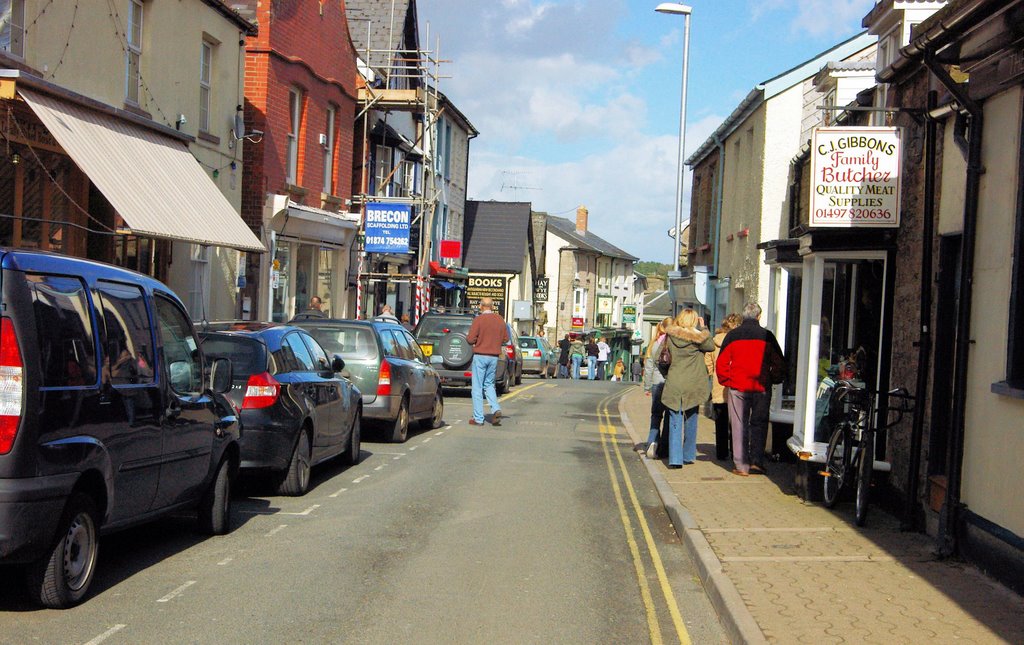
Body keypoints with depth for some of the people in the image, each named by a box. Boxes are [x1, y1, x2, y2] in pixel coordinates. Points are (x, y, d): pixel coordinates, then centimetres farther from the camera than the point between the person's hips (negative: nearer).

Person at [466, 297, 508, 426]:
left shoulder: (479, 319, -11)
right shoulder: (500, 320, 5)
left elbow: (470, 339, -13)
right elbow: (505, 339, 10)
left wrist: (468, 337, 9)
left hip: (480, 356, -5)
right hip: (494, 357, 5)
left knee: (477, 387, 2)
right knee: (489, 384, 18)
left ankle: (478, 418, 2)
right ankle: (496, 409, -2)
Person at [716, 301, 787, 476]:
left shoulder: (732, 335, 0)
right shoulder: (767, 336, -1)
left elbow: (721, 363, 0)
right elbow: (779, 363, 2)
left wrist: (727, 381, 11)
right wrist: (772, 378, 16)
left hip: (737, 387, 0)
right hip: (761, 388, 0)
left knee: (739, 425, 5)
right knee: (759, 424, 10)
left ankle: (741, 465, 5)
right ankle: (756, 462, 4)